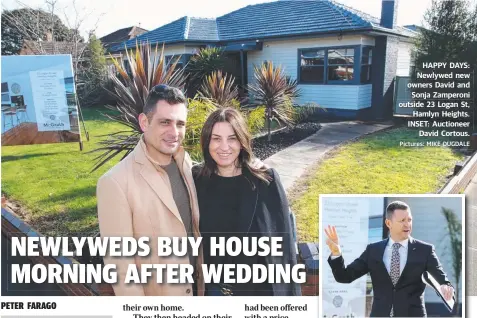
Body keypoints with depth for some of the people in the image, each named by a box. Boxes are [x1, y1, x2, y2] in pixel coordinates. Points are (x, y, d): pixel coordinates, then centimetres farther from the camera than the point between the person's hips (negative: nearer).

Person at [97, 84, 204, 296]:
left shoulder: (185, 161, -5)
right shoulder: (116, 182, -25)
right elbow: (119, 262, -20)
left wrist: (201, 277, 9)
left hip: (194, 286, 6)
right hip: (156, 309, -5)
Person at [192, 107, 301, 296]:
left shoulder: (266, 179, -14)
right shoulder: (196, 180, -7)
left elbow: (283, 238, -9)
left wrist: (287, 293, -6)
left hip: (257, 286, -2)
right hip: (213, 287, 2)